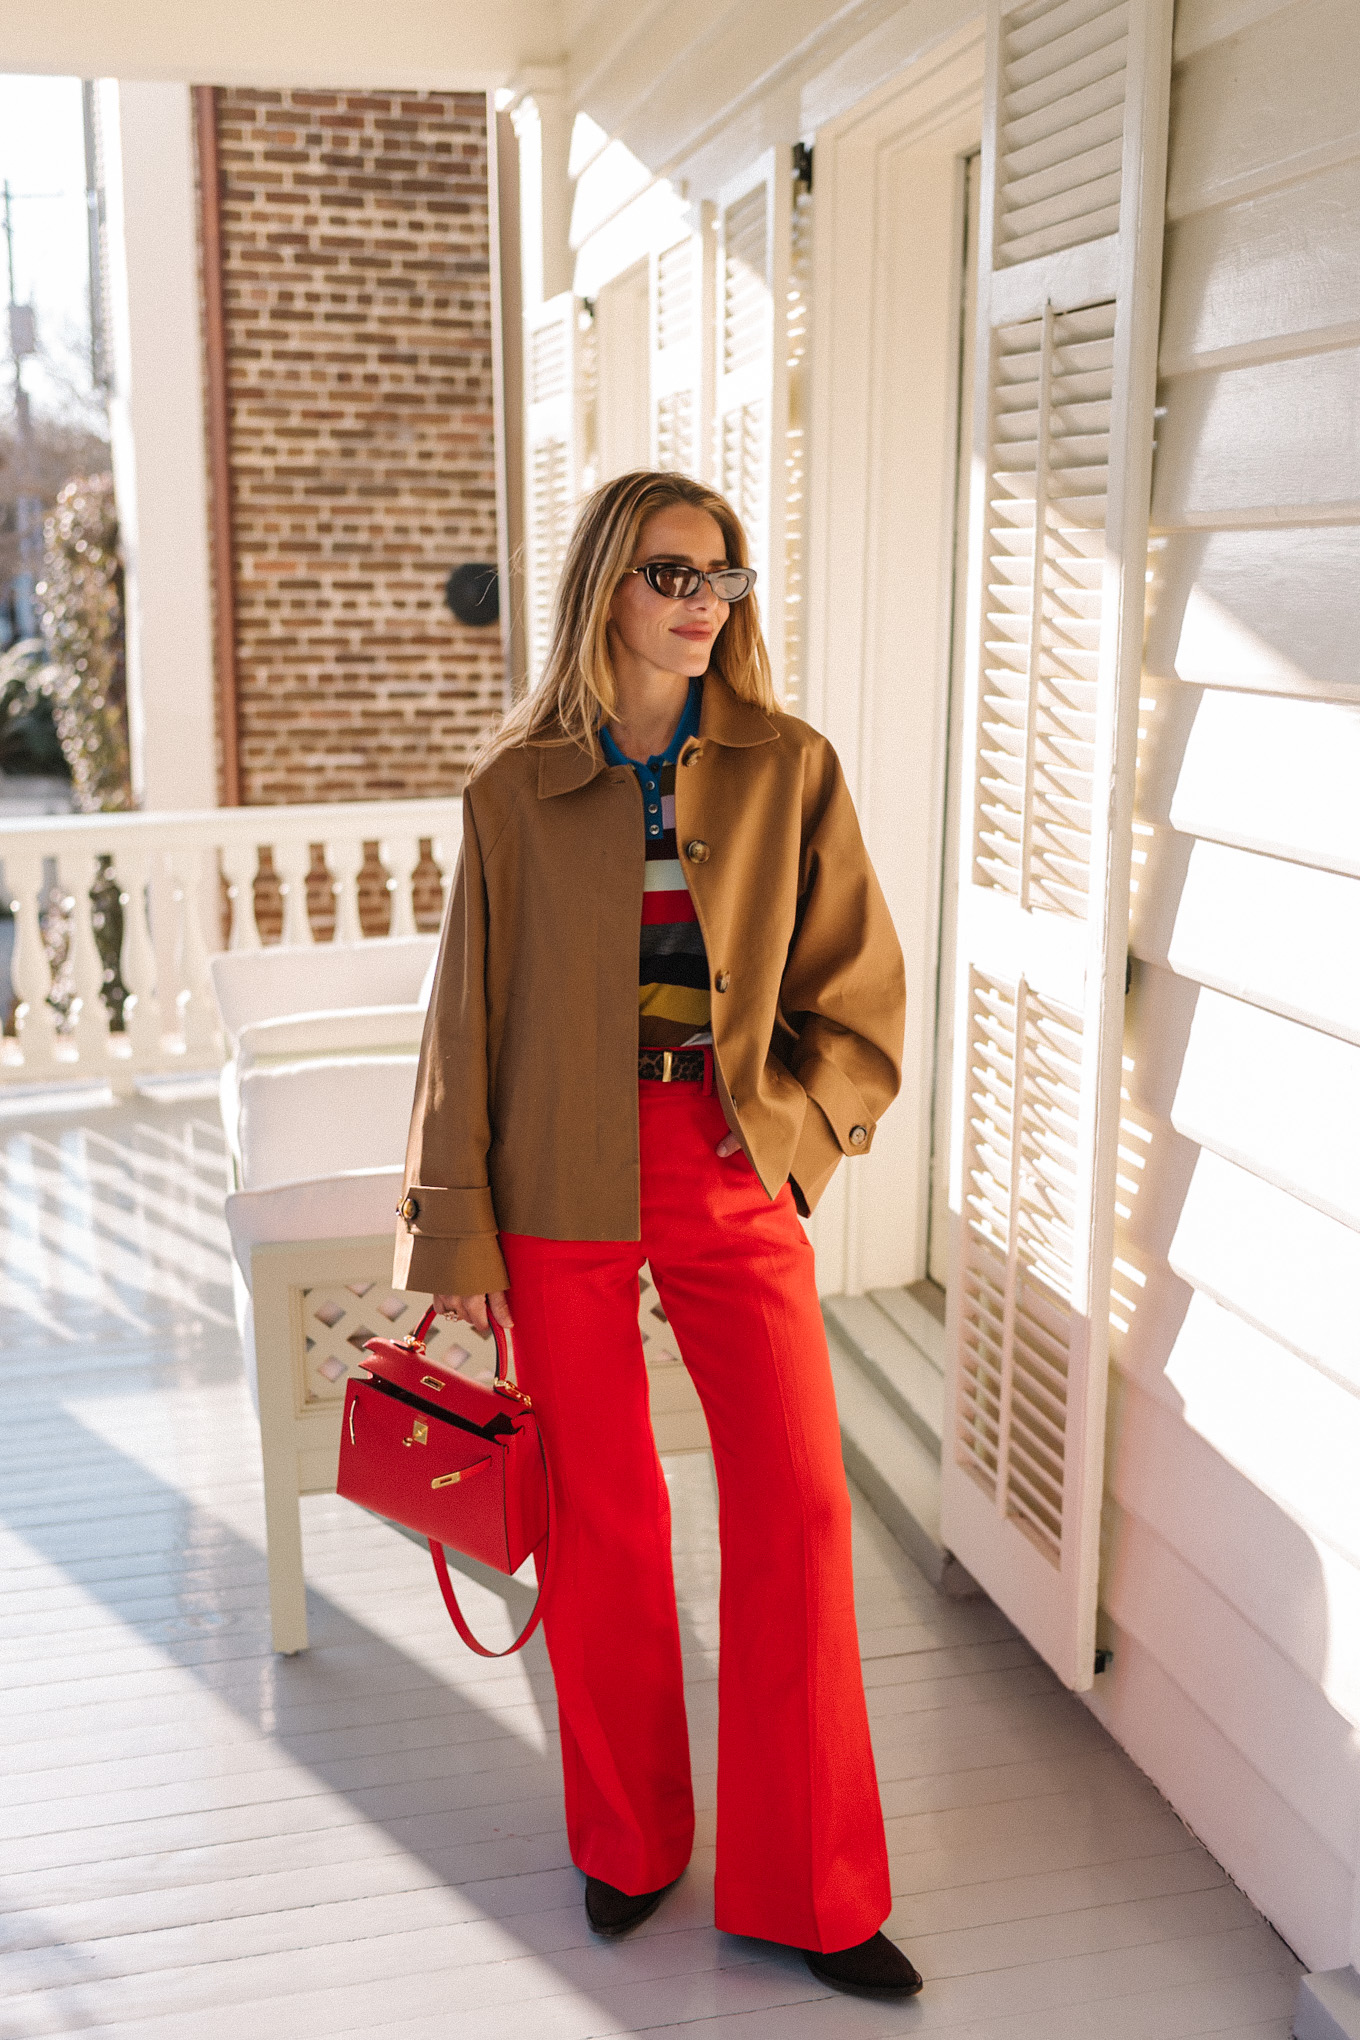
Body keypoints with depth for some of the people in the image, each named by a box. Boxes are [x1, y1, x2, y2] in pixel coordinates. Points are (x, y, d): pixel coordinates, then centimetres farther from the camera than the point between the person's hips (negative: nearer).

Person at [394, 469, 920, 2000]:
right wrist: (455, 1241, 0)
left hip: (734, 1173, 1)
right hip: (565, 1182, -1)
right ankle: (628, 1841, 33)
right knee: (603, 1517, 9)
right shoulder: (517, 788, -1)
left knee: (798, 1505, 2)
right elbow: (466, 1020, 1)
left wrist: (789, 1123, -9)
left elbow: (860, 995, 6)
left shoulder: (789, 771, 2)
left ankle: (807, 1889, 20)